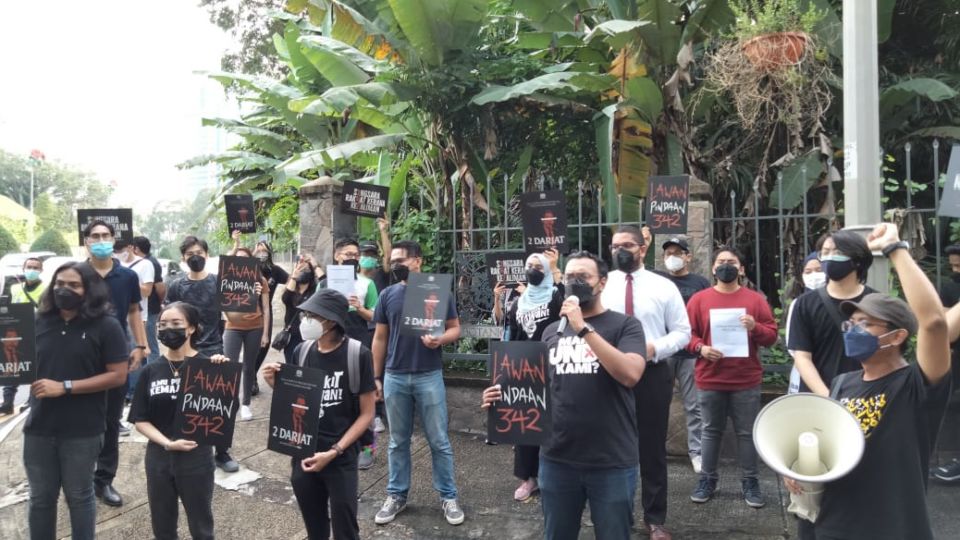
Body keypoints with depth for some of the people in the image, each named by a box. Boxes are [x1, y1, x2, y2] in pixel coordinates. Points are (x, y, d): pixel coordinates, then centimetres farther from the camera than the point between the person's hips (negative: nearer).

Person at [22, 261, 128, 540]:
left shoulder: (106, 326, -9)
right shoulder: (40, 321, 4)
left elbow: (118, 375, -12)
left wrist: (66, 387, -17)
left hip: (82, 431, -4)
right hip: (39, 427, 4)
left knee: (79, 496, 13)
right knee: (40, 498, 16)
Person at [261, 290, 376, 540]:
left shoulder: (358, 354, -13)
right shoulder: (301, 351, -2)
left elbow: (367, 414, -7)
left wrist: (334, 452, -14)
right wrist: (276, 385, -7)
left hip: (341, 460, -4)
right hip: (303, 456, 4)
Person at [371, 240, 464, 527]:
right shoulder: (387, 295, 4)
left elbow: (455, 328, 1)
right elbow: (380, 338, 9)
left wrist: (440, 339, -21)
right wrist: (376, 377, 8)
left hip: (429, 376, -2)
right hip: (394, 377, 3)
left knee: (439, 441, 4)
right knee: (397, 440, 12)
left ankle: (449, 496, 16)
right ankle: (396, 495, 25)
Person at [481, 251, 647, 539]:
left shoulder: (625, 325, -4)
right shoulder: (552, 331, 9)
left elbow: (630, 374, -21)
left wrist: (584, 328, -22)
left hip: (612, 462, -3)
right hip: (557, 459, 4)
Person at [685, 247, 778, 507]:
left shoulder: (756, 299, 3)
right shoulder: (699, 299, 2)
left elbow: (771, 335, 3)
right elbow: (687, 333, 3)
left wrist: (755, 328, -17)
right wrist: (700, 348, -15)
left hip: (747, 381, 0)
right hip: (709, 380, 0)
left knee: (747, 433, 7)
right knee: (711, 431, 10)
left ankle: (750, 482, 19)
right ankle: (708, 480, 21)